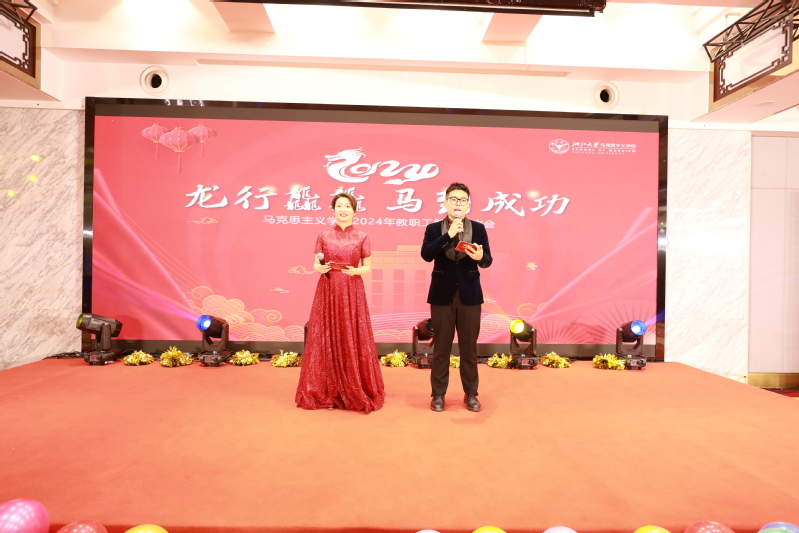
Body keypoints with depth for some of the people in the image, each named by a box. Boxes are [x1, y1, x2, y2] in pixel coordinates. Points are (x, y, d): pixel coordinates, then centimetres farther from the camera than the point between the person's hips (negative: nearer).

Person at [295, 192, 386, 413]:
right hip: (327, 291, 1)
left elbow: (368, 267, 4)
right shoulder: (323, 236, 5)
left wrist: (356, 271, -16)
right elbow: (316, 264, 8)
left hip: (352, 291, -1)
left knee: (353, 340, 0)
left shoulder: (362, 237, 2)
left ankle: (355, 393, 14)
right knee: (326, 340, 3)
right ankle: (327, 393, 15)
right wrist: (320, 268, -14)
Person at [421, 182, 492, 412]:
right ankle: (438, 394, 19)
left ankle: (470, 393, 23)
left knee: (469, 346, 8)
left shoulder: (478, 228, 4)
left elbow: (488, 260, 1)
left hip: (469, 294, 1)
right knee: (441, 346, 6)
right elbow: (426, 255, -15)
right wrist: (449, 234, -22)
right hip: (442, 294, -1)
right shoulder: (434, 228, 1)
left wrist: (480, 257, -22)